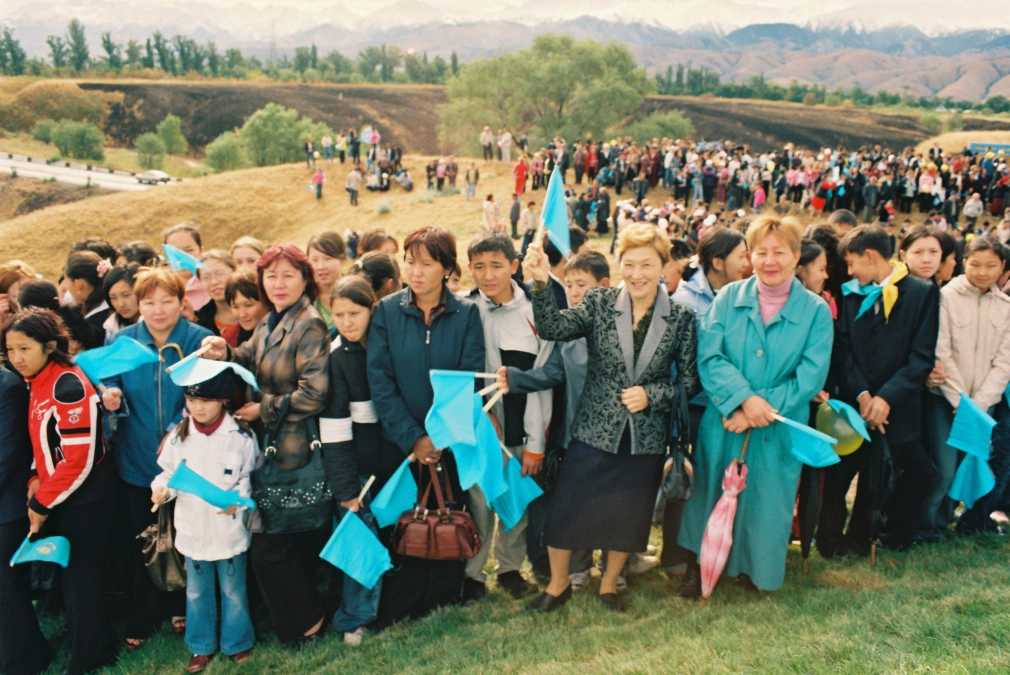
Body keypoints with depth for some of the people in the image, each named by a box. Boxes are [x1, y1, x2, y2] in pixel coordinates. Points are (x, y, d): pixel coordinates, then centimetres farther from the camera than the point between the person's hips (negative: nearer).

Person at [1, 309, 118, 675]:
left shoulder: (68, 386, -22)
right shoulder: (37, 382, 5)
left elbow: (79, 460, -23)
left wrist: (42, 504, -15)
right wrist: (36, 479, -3)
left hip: (83, 500, -8)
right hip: (57, 497, 8)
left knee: (80, 577, 6)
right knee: (68, 573, 19)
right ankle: (81, 641, 37)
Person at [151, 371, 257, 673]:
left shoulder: (241, 436, -12)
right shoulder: (179, 435, -4)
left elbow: (251, 477, -5)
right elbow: (170, 472, 6)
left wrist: (238, 500, -20)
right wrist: (162, 488, -14)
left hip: (229, 528, -3)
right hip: (192, 530, 3)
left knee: (233, 591, 14)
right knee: (197, 592, 18)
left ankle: (237, 643, 33)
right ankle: (201, 646, 36)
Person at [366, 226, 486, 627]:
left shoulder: (466, 314, -2)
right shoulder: (386, 312, -2)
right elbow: (379, 380, -7)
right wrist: (412, 438, -14)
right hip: (399, 443, 0)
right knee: (398, 528, 7)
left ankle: (443, 603, 28)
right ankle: (395, 614, 24)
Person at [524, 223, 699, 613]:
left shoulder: (680, 319, -3)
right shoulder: (600, 304, -4)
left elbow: (690, 382, 1)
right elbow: (552, 328, -19)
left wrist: (651, 395, -15)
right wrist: (541, 284, -34)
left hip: (646, 438, 1)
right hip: (594, 431, -1)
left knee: (628, 517, 15)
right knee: (565, 508, 5)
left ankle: (609, 584, 40)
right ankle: (558, 584, 31)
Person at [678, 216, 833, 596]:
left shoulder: (816, 311, -3)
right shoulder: (728, 298, -1)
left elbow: (810, 377, -10)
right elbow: (709, 357, -10)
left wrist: (761, 410, -18)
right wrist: (744, 398, -24)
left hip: (778, 432, 0)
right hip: (723, 423, 0)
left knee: (765, 501, 10)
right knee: (711, 493, 11)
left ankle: (754, 569, 35)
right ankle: (699, 565, 31)